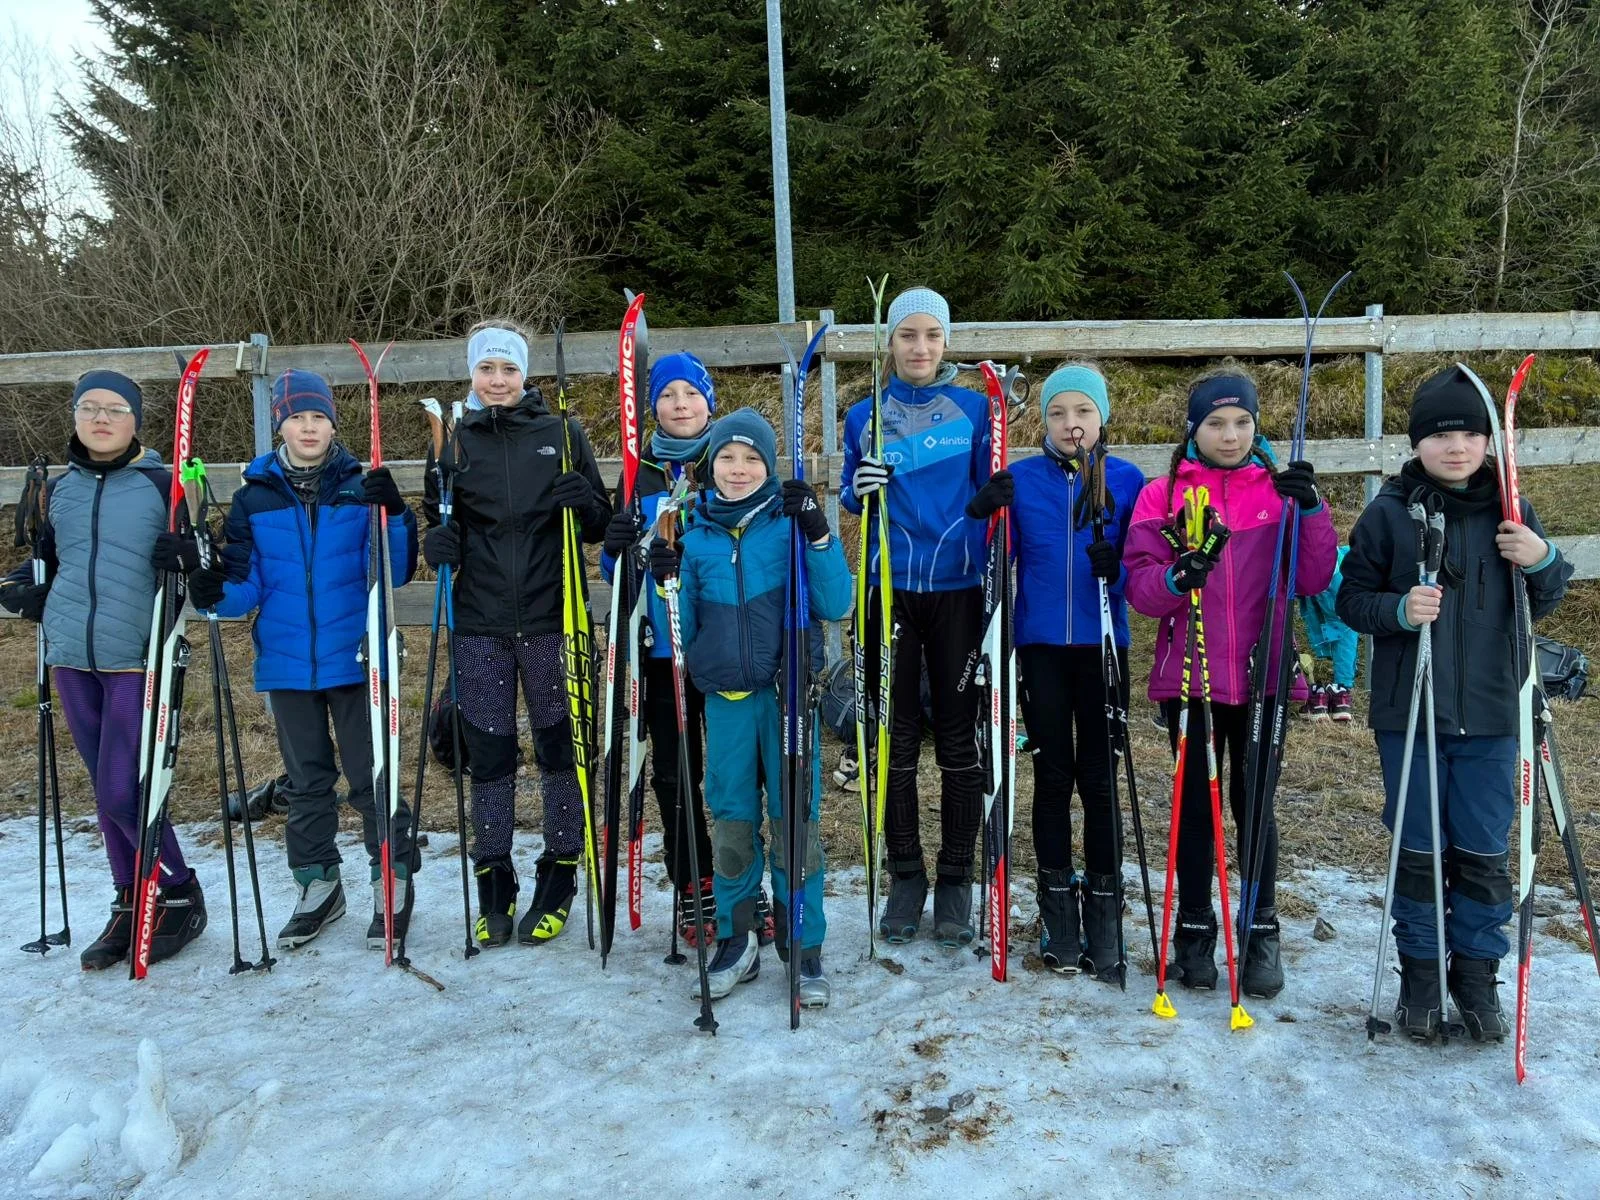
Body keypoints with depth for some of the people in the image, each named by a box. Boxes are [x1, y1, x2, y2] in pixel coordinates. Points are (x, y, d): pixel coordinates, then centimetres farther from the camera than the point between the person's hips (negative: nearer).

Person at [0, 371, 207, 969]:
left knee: (122, 792, -8)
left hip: (137, 659, -5)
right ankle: (129, 907, 24)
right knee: (106, 789, 12)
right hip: (72, 657, 5)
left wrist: (186, 561, -23)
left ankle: (182, 896, 12)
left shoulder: (164, 486, -2)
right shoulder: (58, 489, 12)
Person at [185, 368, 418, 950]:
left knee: (370, 775, 3)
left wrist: (394, 517, -23)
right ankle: (317, 885, 30)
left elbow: (393, 573, -7)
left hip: (354, 659, -3)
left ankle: (393, 881, 18)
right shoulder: (254, 497, 3)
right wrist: (216, 592, -20)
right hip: (287, 663, 3)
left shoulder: (361, 487, -2)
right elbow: (246, 585, 2)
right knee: (306, 780, 16)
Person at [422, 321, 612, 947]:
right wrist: (438, 542, -10)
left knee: (559, 747, 6)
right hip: (480, 624, 1)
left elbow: (601, 526, 4)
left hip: (549, 619, -1)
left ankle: (558, 883, 20)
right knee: (487, 753, 7)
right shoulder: (454, 440, 6)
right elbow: (437, 522, 12)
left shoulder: (562, 434, 2)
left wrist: (584, 503, -18)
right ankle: (494, 886, 21)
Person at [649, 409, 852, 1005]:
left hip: (788, 695, -2)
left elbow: (835, 606, -7)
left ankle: (803, 948, 16)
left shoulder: (793, 524, 0)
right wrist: (668, 584, -7)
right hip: (726, 700, 3)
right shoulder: (696, 536, 8)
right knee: (731, 823, 9)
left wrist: (818, 534, -17)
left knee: (795, 823, 1)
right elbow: (682, 632, 9)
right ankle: (736, 942, 25)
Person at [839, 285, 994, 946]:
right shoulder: (864, 415, 6)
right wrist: (859, 490, -10)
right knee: (896, 737, 6)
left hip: (958, 589, -1)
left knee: (958, 736, 4)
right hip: (890, 589, 1)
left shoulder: (974, 408, 3)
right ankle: (906, 876, 20)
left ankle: (955, 880, 17)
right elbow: (850, 498, 12)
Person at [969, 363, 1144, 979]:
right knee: (1052, 774, 9)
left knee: (1099, 776, 4)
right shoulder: (1020, 480, 2)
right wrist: (983, 516, -16)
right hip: (1040, 645, 1)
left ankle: (1104, 907, 18)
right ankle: (1057, 905, 21)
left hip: (1101, 645, 0)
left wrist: (1117, 567, -17)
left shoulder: (1127, 480, 1)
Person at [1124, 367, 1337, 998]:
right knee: (1196, 804, 10)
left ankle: (1262, 932, 24)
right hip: (1189, 676, 0)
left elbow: (1314, 580, -2)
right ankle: (1194, 929, 24)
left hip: (1260, 674, 0)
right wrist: (1175, 579, -24)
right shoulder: (1162, 495, 2)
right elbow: (1138, 586, -3)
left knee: (1255, 803, 9)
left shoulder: (1280, 490, 5)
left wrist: (1311, 510, -14)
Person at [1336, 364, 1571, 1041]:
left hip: (1489, 715, 2)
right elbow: (1351, 600, -1)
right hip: (1408, 712, -1)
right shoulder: (1389, 512, -4)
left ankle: (1476, 975, 26)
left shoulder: (1509, 511, 3)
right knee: (1418, 851, 10)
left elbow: (1543, 605, 10)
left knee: (1485, 853, 10)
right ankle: (1420, 973, 25)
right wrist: (1398, 610, -21)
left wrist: (1543, 563, -11)